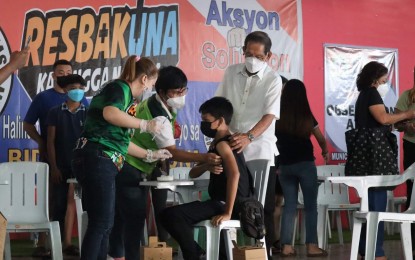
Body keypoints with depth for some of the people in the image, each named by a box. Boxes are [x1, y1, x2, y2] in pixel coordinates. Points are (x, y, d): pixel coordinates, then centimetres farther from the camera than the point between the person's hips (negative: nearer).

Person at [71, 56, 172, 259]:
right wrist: (145, 125, -17)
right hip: (97, 159, -10)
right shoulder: (119, 87, -4)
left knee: (102, 223, 13)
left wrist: (150, 155, 37)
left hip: (99, 162, 10)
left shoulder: (126, 96, 24)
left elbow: (121, 142, 30)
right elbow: (110, 113, -27)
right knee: (101, 223, -9)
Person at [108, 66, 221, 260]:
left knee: (120, 219, 15)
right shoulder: (159, 118, -26)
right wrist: (204, 158, -36)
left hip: (125, 167, 10)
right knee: (135, 221, -10)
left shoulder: (153, 102, 3)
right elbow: (172, 152, -26)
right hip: (131, 172, -10)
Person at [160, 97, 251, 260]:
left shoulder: (222, 144, -15)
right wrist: (207, 166, -9)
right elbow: (193, 173, 14)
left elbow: (234, 174, -31)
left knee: (170, 215, -21)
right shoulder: (216, 143, 17)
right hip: (221, 202, 10)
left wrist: (227, 213, -32)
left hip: (225, 204, -10)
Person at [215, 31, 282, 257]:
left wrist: (249, 137, -31)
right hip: (232, 148, 4)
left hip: (260, 151, -3)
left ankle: (264, 251, 6)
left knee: (263, 206, -1)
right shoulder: (231, 72, 6)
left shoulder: (273, 80, -6)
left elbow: (269, 116, -16)